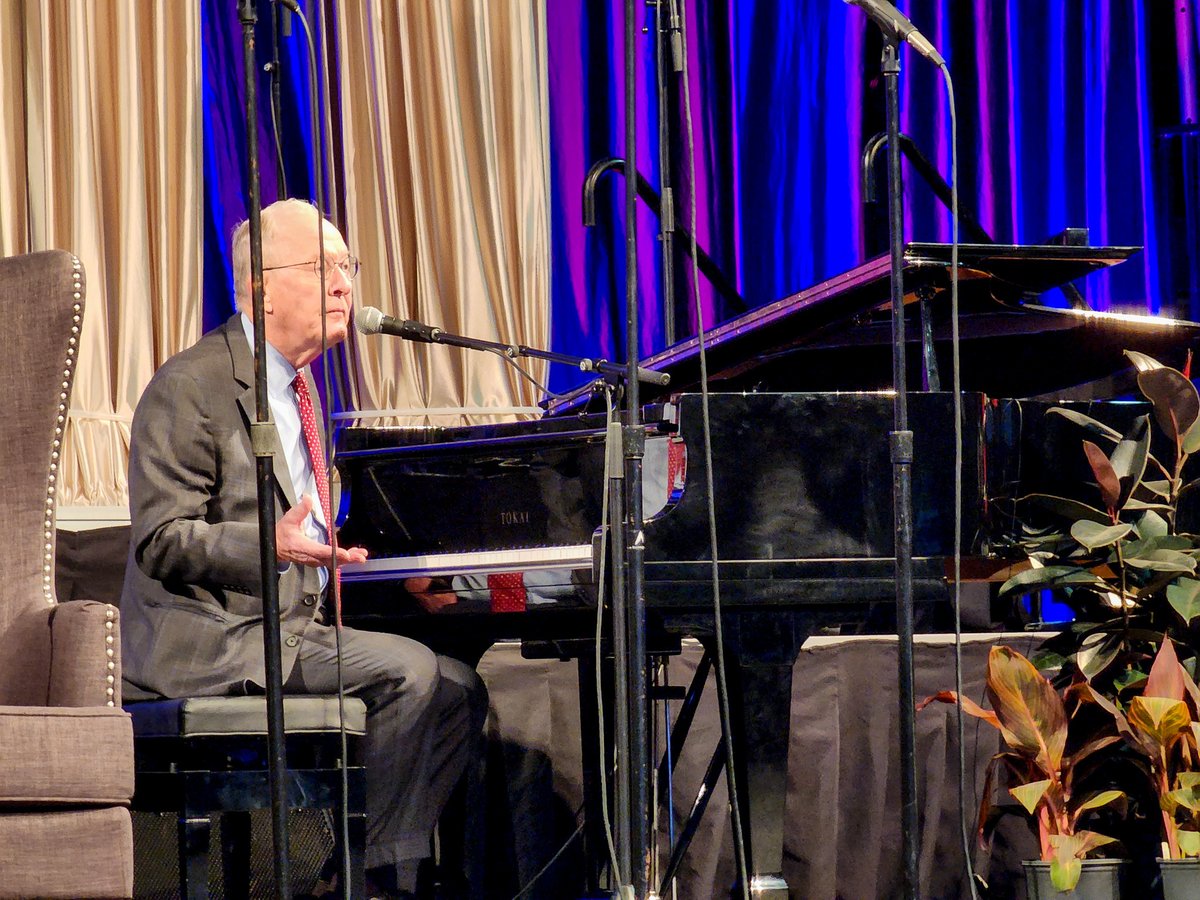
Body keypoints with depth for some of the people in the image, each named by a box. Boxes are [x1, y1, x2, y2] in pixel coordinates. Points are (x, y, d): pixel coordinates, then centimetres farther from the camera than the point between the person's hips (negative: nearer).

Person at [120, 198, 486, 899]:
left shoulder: (299, 386, 19)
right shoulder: (192, 388, -11)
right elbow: (161, 541, -17)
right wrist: (272, 546, -32)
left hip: (296, 624, 9)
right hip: (210, 640, -9)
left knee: (458, 688, -2)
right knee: (407, 670, -24)